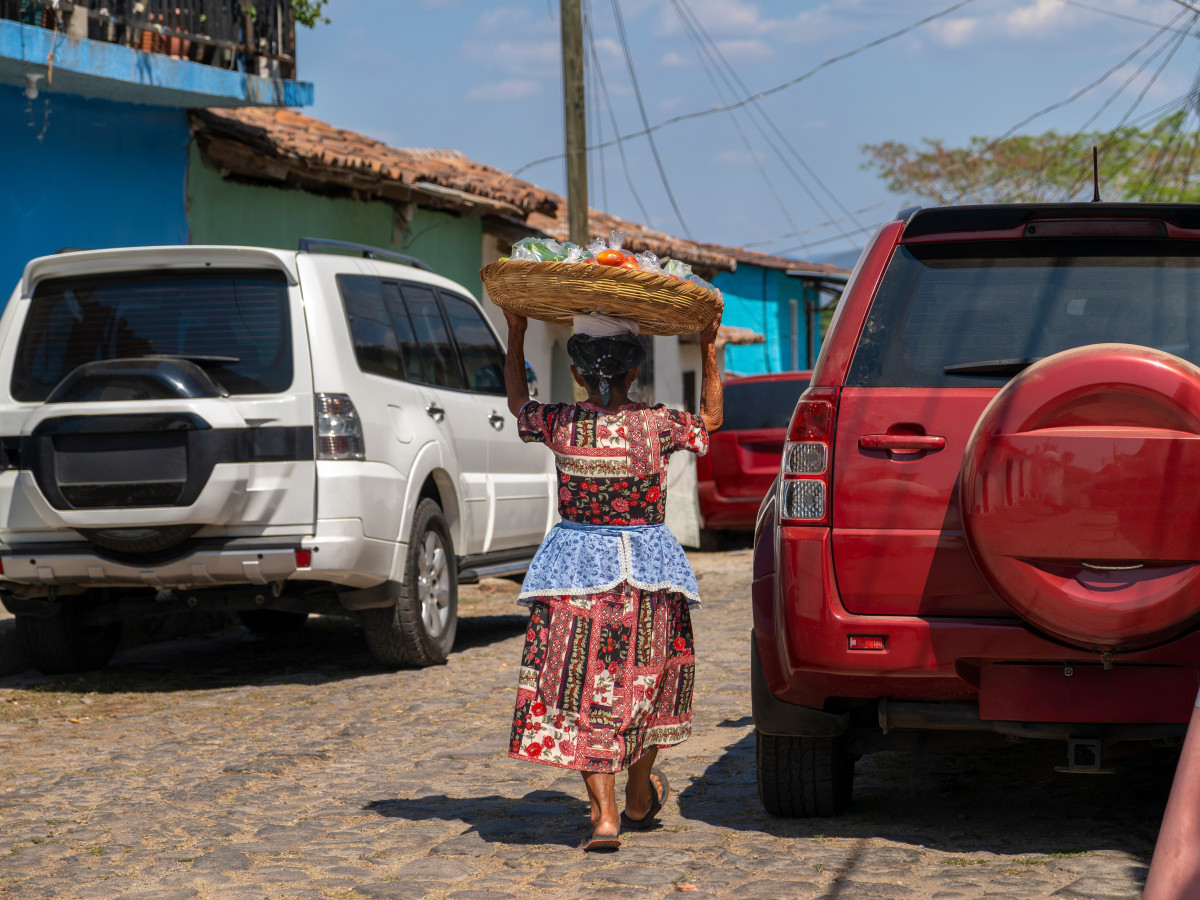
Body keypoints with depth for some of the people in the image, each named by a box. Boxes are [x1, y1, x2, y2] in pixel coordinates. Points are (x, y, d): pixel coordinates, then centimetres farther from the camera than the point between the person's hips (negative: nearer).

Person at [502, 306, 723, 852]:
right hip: (648, 569, 1)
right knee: (645, 680, 18)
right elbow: (711, 419, 13)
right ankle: (640, 796, 33)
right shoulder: (656, 425, -8)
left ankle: (604, 814, -8)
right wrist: (708, 351, 18)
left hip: (578, 568, 0)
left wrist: (516, 338, 25)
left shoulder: (560, 425, -6)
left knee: (583, 690, 3)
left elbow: (518, 404, 17)